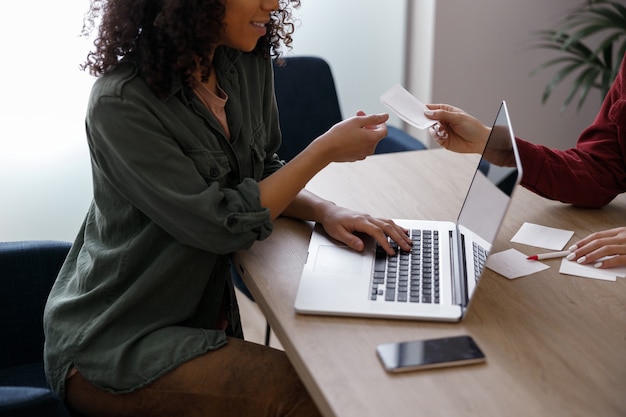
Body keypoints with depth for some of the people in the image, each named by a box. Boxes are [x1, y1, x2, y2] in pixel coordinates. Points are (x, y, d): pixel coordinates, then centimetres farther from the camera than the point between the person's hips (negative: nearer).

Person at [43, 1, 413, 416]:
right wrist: (326, 150, -17)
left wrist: (326, 210, -8)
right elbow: (222, 225, -23)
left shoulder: (249, 66, -1)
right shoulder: (121, 104, -23)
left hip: (200, 315, 7)